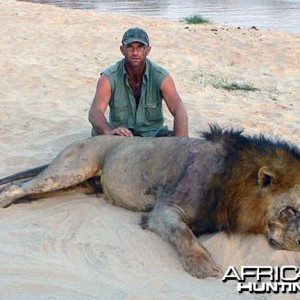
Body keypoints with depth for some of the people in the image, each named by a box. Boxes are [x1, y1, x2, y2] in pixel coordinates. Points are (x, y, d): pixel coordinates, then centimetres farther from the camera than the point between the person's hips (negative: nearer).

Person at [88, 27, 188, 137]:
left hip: (153, 134, 1)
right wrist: (109, 131, -50)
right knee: (98, 133, -30)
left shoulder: (161, 77, -12)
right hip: (122, 135, 0)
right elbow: (94, 112, -26)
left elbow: (179, 110, -22)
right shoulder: (109, 78, -13)